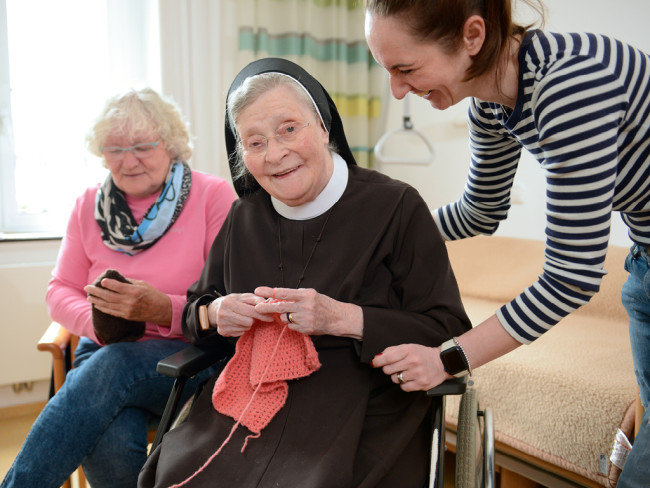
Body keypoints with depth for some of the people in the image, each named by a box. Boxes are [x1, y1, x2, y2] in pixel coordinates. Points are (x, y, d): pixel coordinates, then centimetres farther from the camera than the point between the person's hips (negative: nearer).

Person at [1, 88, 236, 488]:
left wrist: (163, 309, -27)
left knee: (116, 365, -35)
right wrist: (95, 320, -12)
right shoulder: (90, 206, 10)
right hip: (107, 353, 3)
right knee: (111, 445, -31)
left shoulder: (214, 196, -4)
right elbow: (61, 290, 11)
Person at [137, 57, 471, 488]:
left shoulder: (396, 207, -5)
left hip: (361, 415, -3)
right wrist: (216, 314, -4)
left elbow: (448, 332, -8)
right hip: (248, 403, 4)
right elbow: (195, 310, 21)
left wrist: (344, 318, -19)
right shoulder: (244, 217, 10)